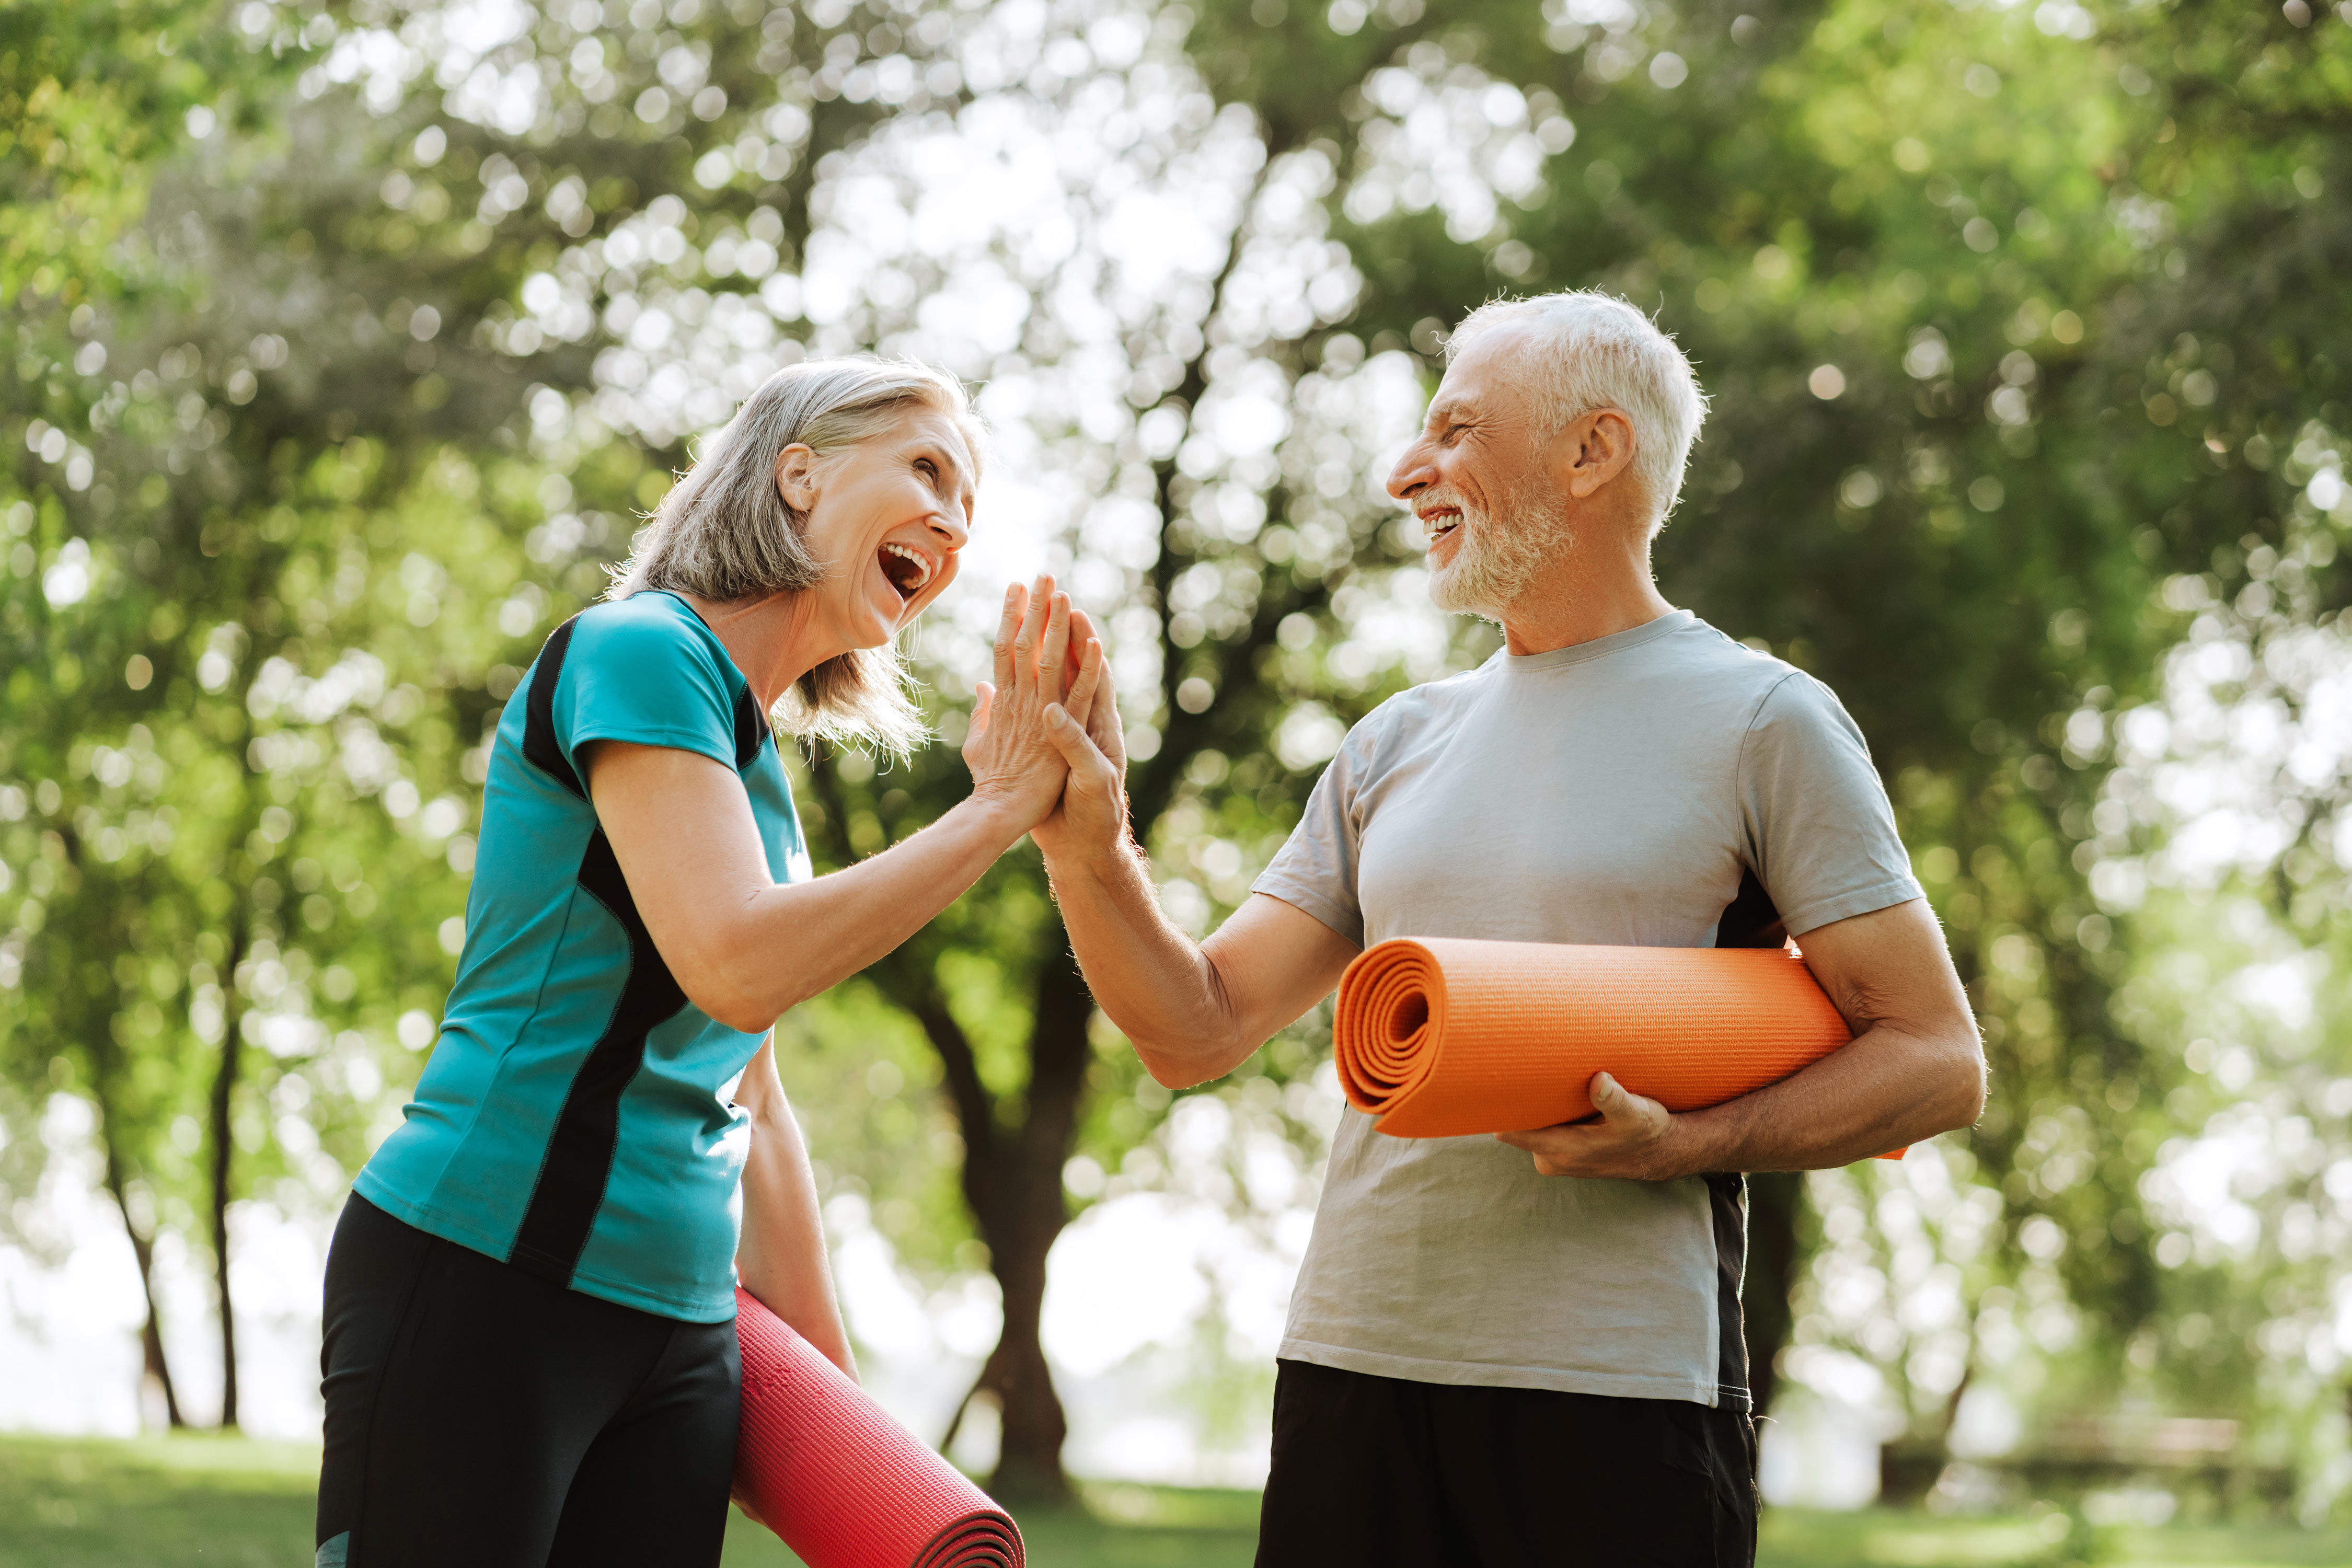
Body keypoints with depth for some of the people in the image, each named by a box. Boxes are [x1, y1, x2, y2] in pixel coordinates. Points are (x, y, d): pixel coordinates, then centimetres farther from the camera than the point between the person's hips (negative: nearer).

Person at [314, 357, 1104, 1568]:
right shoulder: (642, 650, -7)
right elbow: (736, 965, -21)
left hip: (678, 1330, 9)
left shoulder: (756, 764, 19)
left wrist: (836, 1394, 21)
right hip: (480, 1276, -8)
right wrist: (1001, 806, -12)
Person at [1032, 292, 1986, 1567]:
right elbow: (1200, 1032, 14)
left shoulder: (1758, 720, 1)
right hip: (1349, 1367, 5)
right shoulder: (1397, 745, 17)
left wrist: (1683, 1145, -15)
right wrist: (1087, 848, -3)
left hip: (1618, 1394, -4)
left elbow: (1938, 1062, -3)